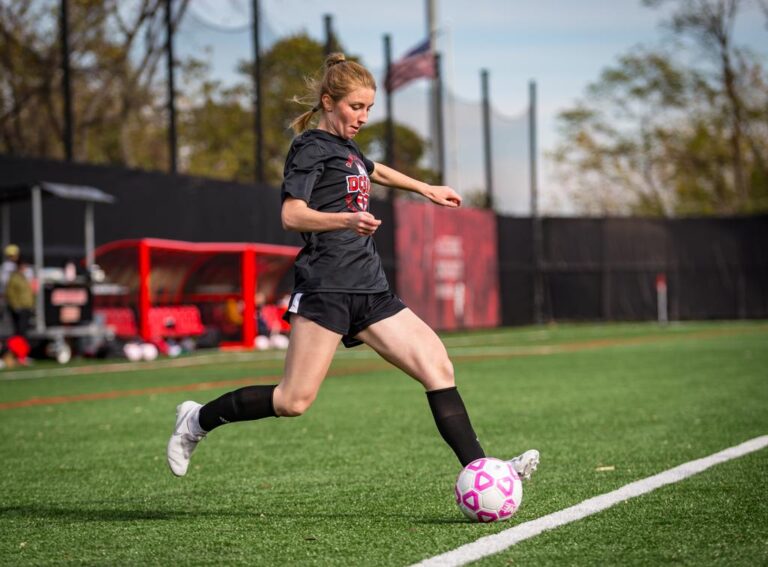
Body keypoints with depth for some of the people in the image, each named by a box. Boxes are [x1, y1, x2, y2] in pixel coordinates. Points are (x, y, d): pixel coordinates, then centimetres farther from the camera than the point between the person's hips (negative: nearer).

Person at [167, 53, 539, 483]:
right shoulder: (311, 146, -3)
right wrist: (346, 220, -32)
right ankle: (199, 419, 9)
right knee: (295, 401, -11)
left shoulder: (347, 148, 23)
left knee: (438, 367, -7)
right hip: (326, 288, -8)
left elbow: (373, 170, 48)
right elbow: (292, 215, -16)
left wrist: (427, 189, 53)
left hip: (370, 290, 8)